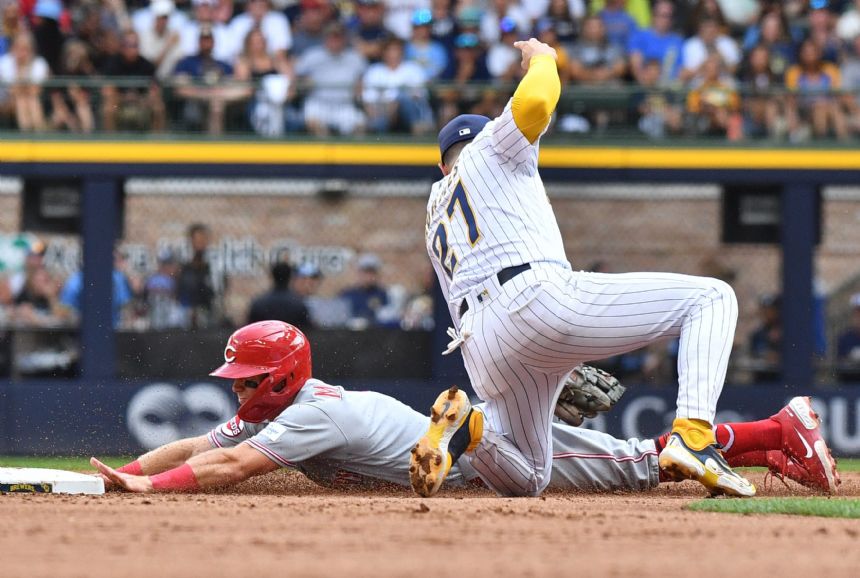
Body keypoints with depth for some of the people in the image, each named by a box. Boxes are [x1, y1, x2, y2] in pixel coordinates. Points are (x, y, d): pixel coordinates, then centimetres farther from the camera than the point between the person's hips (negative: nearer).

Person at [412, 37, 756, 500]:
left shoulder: (435, 223, 35)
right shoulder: (491, 143, 18)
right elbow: (535, 102, -5)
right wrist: (542, 59, 17)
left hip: (480, 348, 7)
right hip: (538, 299, -6)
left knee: (527, 480, 23)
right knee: (711, 296, 4)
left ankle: (468, 428, -11)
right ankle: (693, 437, -18)